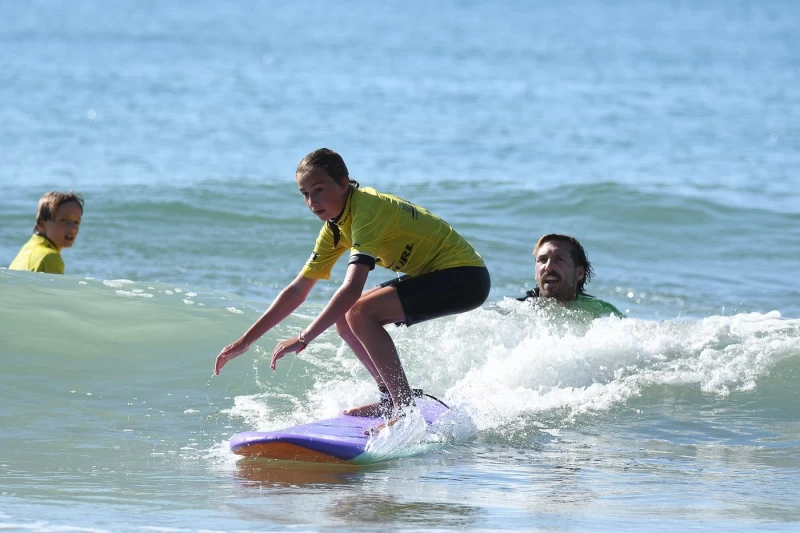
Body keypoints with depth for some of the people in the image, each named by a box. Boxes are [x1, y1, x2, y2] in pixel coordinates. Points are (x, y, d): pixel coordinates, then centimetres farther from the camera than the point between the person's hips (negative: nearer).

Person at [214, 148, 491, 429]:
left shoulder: (367, 208, -23)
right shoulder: (335, 228, 6)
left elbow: (352, 288, -33)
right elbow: (297, 290, 11)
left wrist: (304, 338, -33)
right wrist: (246, 340, 6)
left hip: (465, 278, -10)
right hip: (433, 275, 10)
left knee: (360, 312, -23)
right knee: (344, 317, 5)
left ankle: (407, 409, -21)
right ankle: (391, 400, 14)